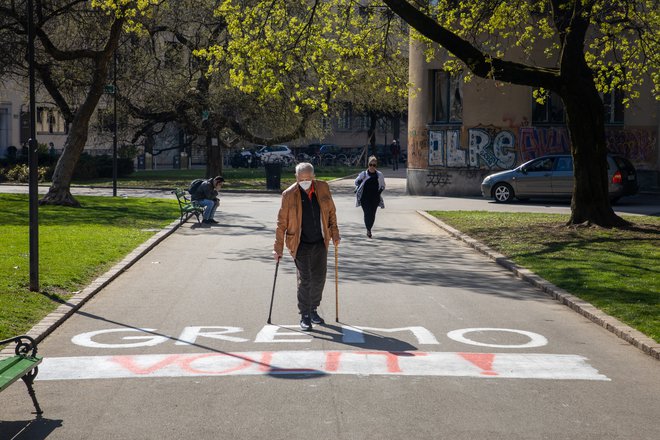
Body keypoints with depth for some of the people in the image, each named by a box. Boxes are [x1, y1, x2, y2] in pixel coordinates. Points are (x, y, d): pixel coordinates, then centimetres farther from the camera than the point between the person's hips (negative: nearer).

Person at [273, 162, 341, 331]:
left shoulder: (323, 188, -2)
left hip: (320, 242, 4)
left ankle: (313, 310, 28)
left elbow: (331, 211, 11)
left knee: (319, 278, 9)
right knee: (305, 280, -4)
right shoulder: (289, 195, -11)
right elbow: (282, 223, -5)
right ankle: (304, 315, 8)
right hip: (301, 244, -4)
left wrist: (334, 233, 7)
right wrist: (278, 248, -5)